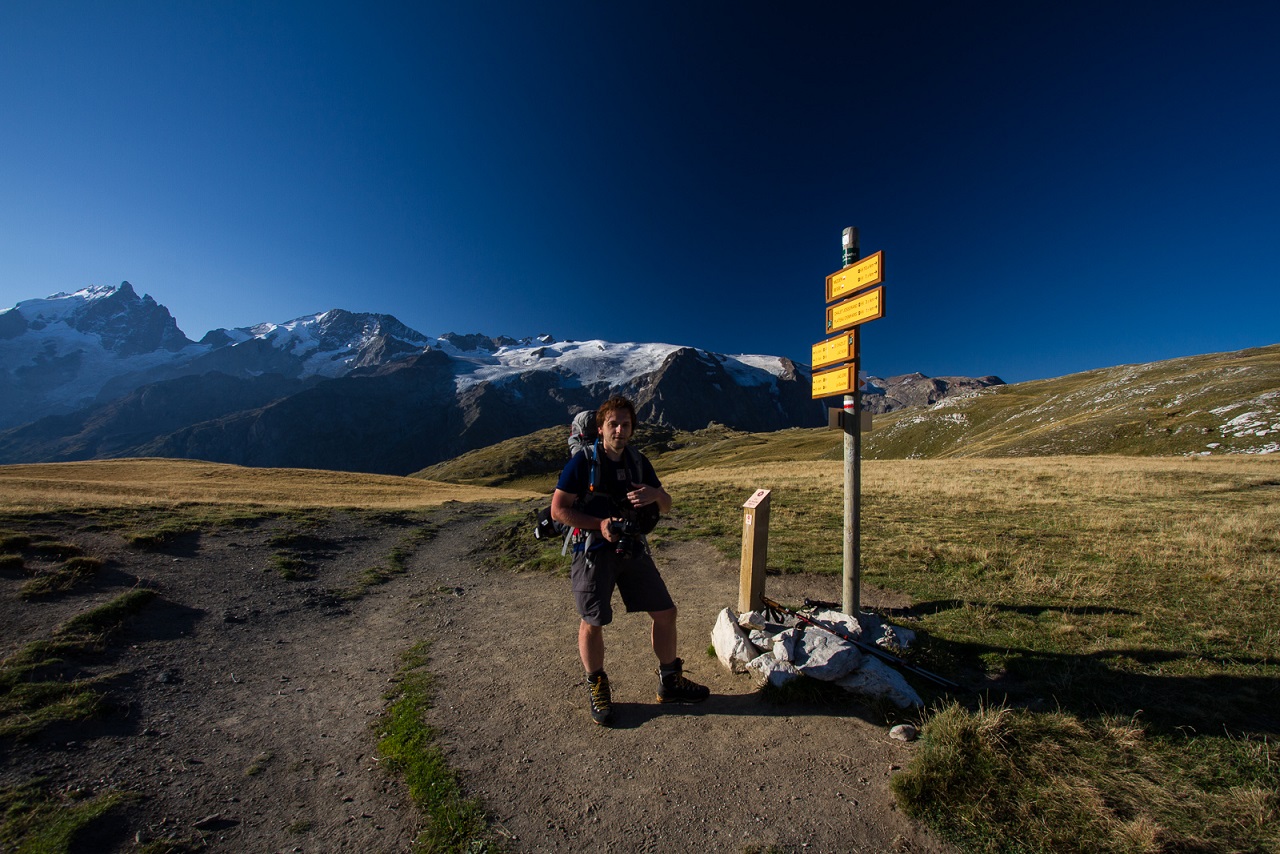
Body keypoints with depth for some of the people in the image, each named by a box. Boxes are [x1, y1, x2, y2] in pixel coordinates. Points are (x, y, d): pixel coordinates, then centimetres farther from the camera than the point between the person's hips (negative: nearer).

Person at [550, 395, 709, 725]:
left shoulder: (639, 462, 5)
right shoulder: (583, 461, -9)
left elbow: (666, 505, 9)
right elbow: (558, 509, -10)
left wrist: (656, 494, -15)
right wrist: (599, 524, -21)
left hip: (633, 549, 5)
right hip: (593, 552, -4)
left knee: (665, 613, 9)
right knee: (593, 623, 6)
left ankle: (669, 682, 32)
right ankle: (597, 688, 34)